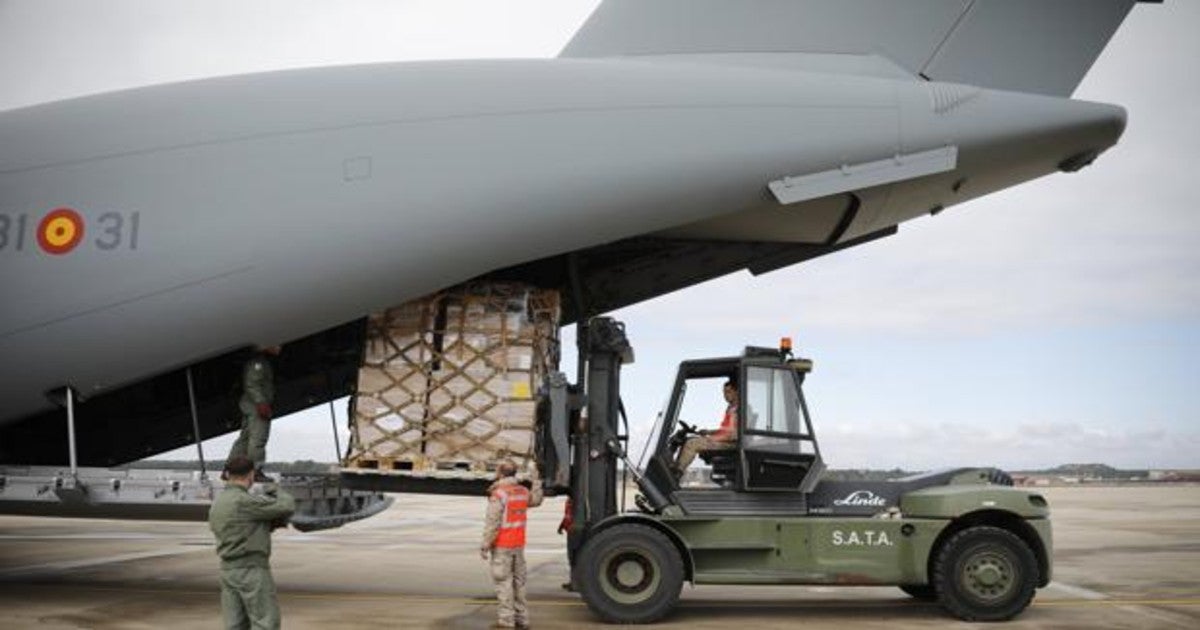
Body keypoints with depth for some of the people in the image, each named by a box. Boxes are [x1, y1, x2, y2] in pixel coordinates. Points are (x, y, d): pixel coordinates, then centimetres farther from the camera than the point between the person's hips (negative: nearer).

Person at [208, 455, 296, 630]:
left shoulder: (218, 503, 10)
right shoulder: (245, 501, -18)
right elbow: (287, 507, -14)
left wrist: (271, 524, 15)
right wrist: (278, 492, 7)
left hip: (229, 570, 9)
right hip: (251, 571, -9)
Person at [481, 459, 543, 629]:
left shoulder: (498, 494, -19)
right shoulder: (523, 491, 4)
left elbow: (492, 523, -21)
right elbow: (536, 501, 26)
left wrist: (485, 546, -15)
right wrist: (536, 480, 30)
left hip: (501, 545, -7)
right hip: (518, 545, 7)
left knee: (503, 581, -1)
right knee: (518, 580, 13)